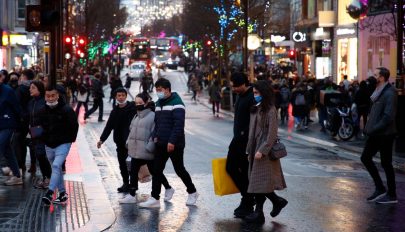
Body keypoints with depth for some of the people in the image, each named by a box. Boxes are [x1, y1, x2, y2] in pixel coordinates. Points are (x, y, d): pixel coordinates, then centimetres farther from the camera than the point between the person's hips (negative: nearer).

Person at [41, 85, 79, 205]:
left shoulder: (66, 109, -13)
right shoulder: (44, 110, 2)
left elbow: (74, 126, -7)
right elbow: (41, 125, 17)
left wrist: (69, 140, -4)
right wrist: (45, 138, 8)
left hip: (63, 144, -6)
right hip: (49, 145, 6)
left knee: (56, 166, -22)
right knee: (56, 168, 13)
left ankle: (50, 193, -29)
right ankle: (62, 193, 23)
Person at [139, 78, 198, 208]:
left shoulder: (176, 103, -12)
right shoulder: (159, 103, 14)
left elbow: (179, 124, -20)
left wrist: (172, 141, -24)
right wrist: (155, 136, 5)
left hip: (174, 145, -7)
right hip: (161, 144, 7)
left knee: (179, 169, 4)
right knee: (157, 170, 1)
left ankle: (192, 192, 22)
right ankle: (155, 198, 3)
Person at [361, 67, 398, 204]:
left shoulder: (389, 93, -17)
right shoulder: (379, 91, 12)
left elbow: (388, 116, -24)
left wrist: (374, 129, -21)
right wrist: (368, 128, 8)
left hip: (385, 134, -10)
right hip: (376, 134, 10)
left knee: (386, 163, -1)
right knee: (365, 158, 11)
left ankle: (392, 195, 10)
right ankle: (380, 189, 18)